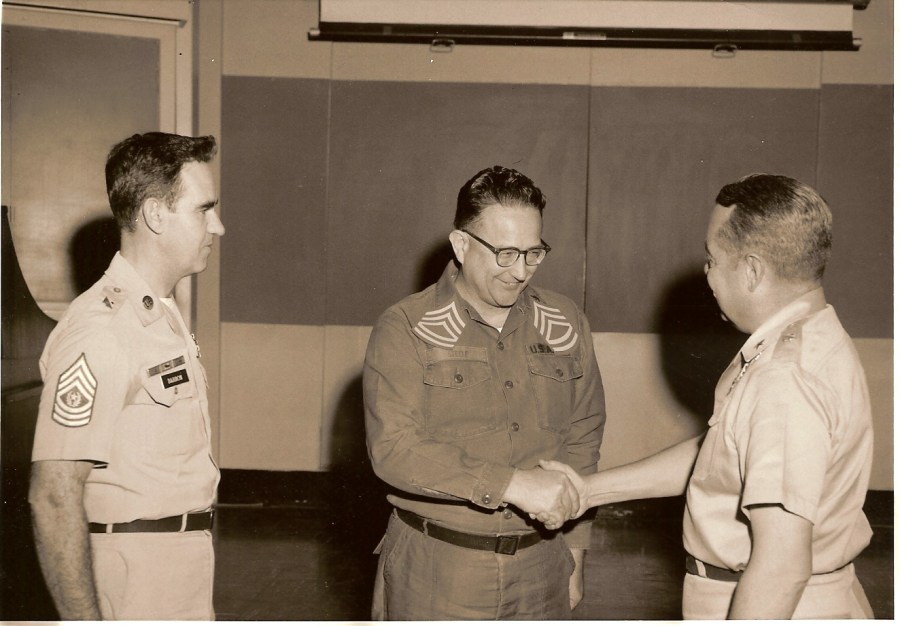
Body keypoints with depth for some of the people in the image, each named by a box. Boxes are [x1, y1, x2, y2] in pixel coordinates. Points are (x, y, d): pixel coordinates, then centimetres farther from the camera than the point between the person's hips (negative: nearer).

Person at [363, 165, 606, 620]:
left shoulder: (566, 325, 4)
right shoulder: (405, 331, -9)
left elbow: (582, 440, 11)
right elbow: (394, 448, -20)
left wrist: (574, 547, 9)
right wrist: (512, 483, -27)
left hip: (539, 565, 4)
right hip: (434, 570, -3)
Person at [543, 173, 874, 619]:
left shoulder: (787, 381, -28)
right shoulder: (805, 343, 6)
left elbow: (781, 567, -30)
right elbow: (714, 454, 13)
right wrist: (591, 490, 12)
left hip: (776, 611, -9)